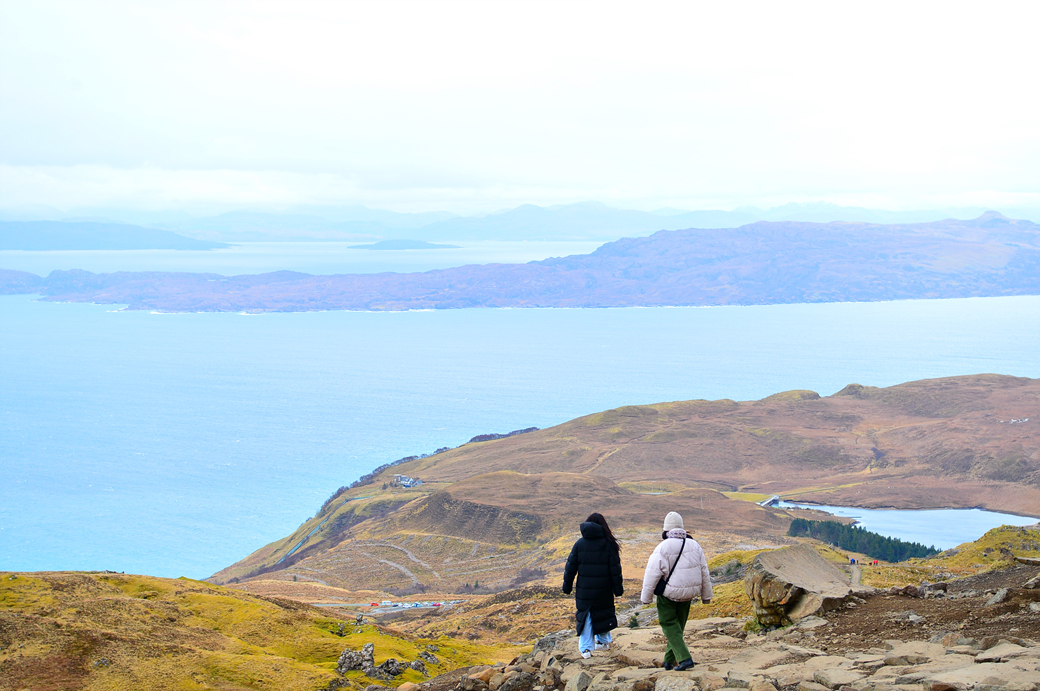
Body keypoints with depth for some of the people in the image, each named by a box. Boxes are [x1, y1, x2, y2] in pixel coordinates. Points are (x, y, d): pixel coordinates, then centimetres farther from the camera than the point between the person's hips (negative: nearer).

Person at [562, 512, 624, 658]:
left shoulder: (580, 544, -2)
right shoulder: (608, 544, -5)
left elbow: (570, 567, 1)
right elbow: (615, 568, -5)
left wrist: (567, 586, 9)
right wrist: (618, 588, 1)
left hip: (584, 590, 0)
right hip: (603, 591, 0)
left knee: (585, 616, 7)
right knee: (603, 613, 19)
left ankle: (586, 648, 3)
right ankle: (602, 641, 29)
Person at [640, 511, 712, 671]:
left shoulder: (662, 548, -15)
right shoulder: (694, 546, 1)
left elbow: (652, 574, -14)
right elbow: (704, 572, 6)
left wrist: (645, 597, -3)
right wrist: (706, 596, 16)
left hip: (668, 594, -5)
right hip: (688, 594, 5)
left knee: (669, 625, 3)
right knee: (678, 626, 17)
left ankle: (684, 658, -14)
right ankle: (669, 661, 24)